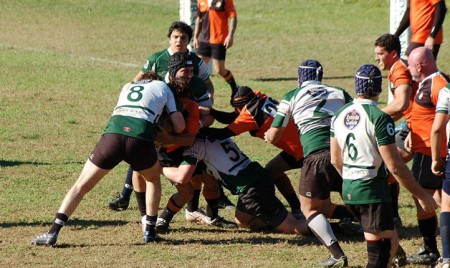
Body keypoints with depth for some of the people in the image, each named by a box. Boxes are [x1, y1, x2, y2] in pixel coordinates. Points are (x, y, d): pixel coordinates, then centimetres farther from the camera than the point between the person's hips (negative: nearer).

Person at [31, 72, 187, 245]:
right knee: (153, 179, 29)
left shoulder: (128, 86, 35)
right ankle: (150, 231, 23)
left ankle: (53, 232, -2)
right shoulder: (164, 88, 26)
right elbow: (179, 126, 19)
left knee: (82, 185, 11)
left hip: (112, 133, 2)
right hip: (141, 138, -2)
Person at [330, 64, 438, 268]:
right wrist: (421, 195, -8)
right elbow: (395, 167, -17)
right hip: (372, 193, -8)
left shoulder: (339, 115, 6)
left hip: (348, 190, 8)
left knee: (391, 242, 21)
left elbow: (335, 160, 16)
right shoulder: (379, 118, -17)